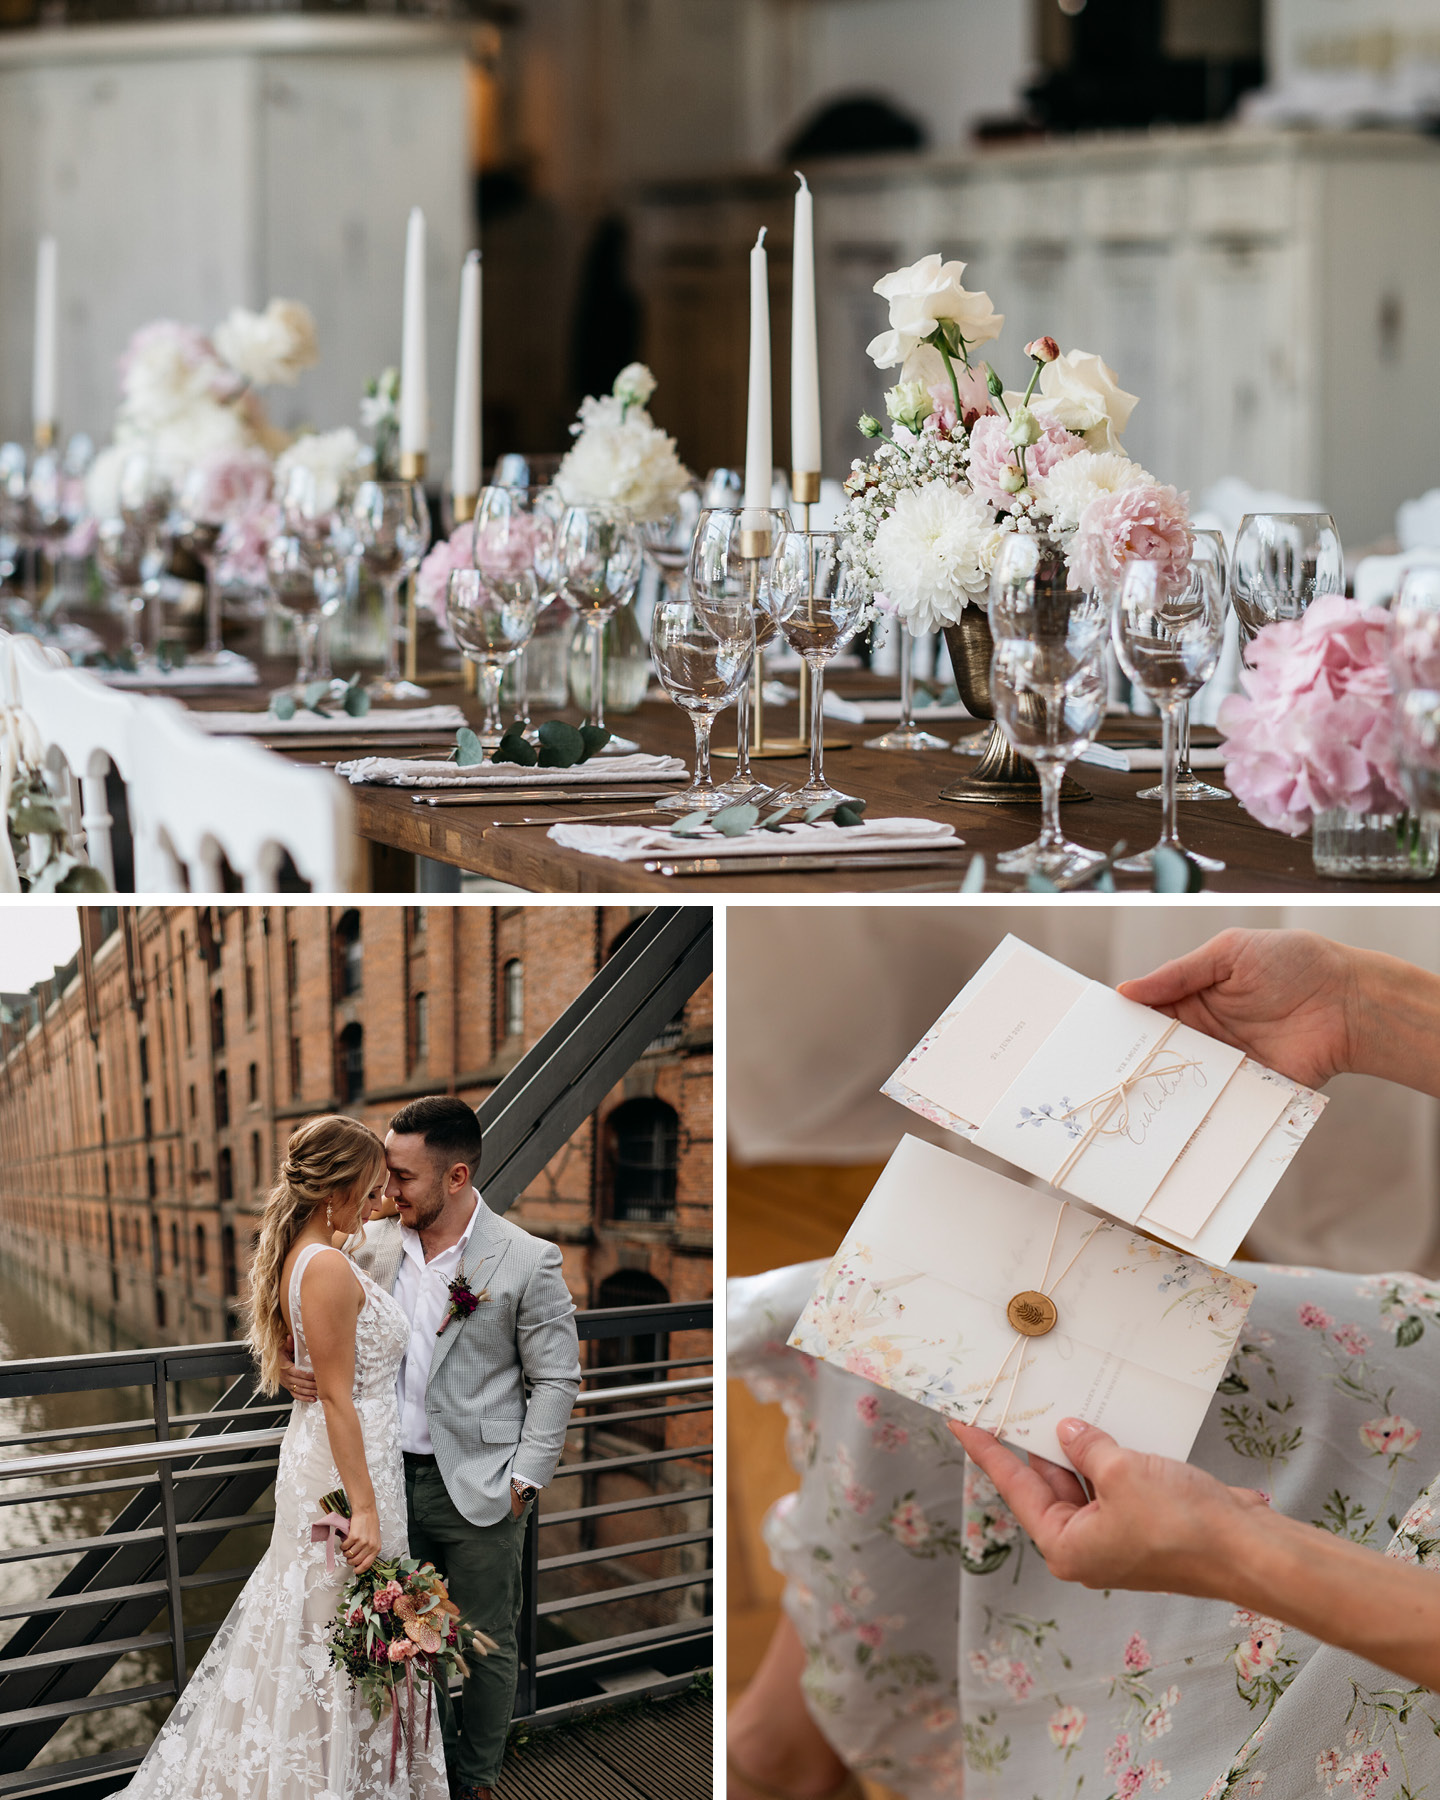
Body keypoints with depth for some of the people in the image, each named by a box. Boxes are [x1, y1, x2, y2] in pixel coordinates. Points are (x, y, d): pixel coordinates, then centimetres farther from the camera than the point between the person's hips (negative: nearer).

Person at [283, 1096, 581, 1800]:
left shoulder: (527, 1261, -11)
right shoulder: (374, 1242, 1)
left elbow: (556, 1378, -5)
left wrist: (525, 1480, -9)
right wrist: (291, 1366, -8)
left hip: (477, 1491, -3)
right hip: (389, 1478, 4)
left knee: (485, 1646, 9)